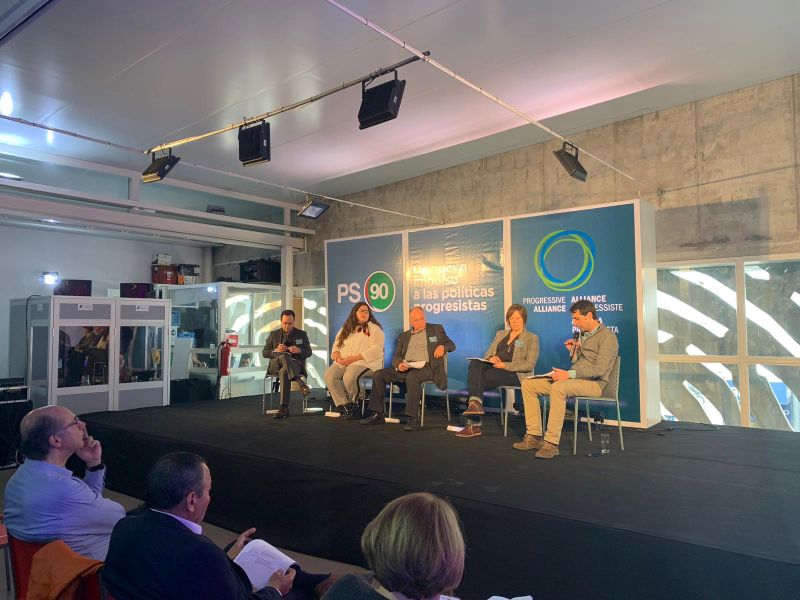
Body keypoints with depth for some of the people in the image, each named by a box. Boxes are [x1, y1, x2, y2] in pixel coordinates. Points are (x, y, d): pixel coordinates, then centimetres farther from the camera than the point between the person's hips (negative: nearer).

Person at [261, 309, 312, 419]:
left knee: (284, 371, -39)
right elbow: (264, 353, 11)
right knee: (283, 356, -38)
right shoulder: (274, 334, 16)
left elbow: (308, 352, 10)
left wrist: (299, 351, -15)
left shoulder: (302, 334, 14)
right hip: (276, 365, 1)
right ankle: (300, 381, -50)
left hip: (296, 365, -1)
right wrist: (275, 351, -12)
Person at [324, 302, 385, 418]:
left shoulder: (374, 329, 4)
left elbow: (376, 350, -9)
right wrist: (338, 358, -5)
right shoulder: (346, 328, 22)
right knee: (329, 376, -23)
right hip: (342, 362, 5)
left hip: (364, 362, -5)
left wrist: (353, 358, -16)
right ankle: (344, 405, -15)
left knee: (349, 377, -34)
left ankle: (353, 403, -7)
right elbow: (336, 346, 20)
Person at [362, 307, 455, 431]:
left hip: (426, 367, -5)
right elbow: (396, 357, 14)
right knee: (378, 374, -14)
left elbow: (451, 345, 14)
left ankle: (413, 419, -37)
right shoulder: (404, 336, 22)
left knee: (412, 376, -38)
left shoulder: (436, 329, 16)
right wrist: (399, 364, -11)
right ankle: (377, 414, -8)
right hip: (405, 368, 5)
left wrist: (442, 346, -10)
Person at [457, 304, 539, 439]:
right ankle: (475, 403, -42)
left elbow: (529, 365, -4)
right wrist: (491, 359, -6)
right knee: (474, 363, -30)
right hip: (494, 368, 5)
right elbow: (487, 354, 20)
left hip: (515, 374, -5)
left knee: (479, 378, -30)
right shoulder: (500, 334, 26)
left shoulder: (531, 338, 9)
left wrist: (505, 365, -14)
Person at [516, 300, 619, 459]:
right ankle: (534, 436, -8)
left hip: (594, 383, -9)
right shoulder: (583, 335, 21)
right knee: (528, 384, -3)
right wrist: (573, 351, 6)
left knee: (558, 387, -39)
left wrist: (570, 374, -26)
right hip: (575, 380, 9)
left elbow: (600, 369, -19)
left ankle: (551, 443, -35)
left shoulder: (607, 336, -6)